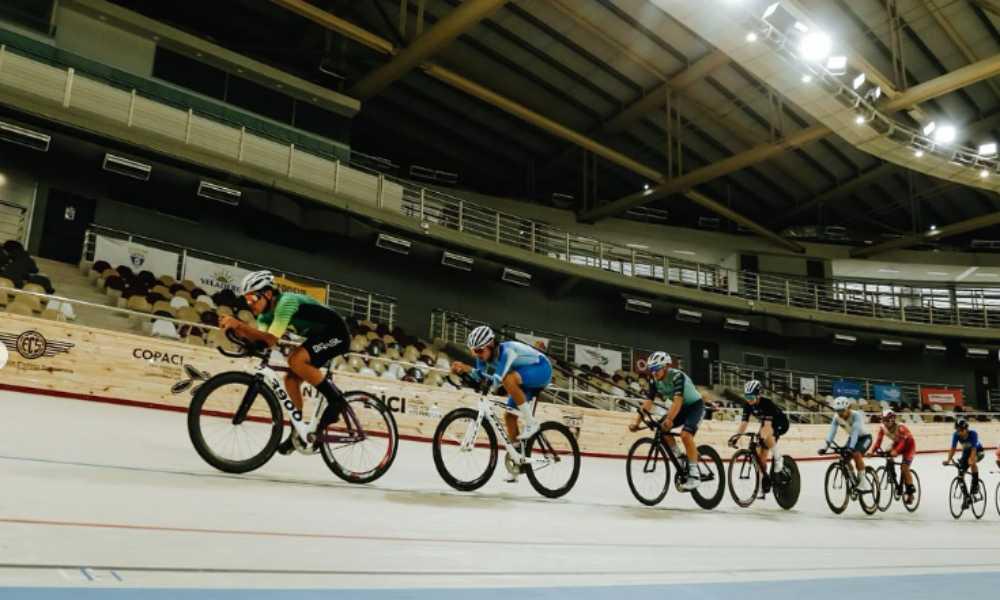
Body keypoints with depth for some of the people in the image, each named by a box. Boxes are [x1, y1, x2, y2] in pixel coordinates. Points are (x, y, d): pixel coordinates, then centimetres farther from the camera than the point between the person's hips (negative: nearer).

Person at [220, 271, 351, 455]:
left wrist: (239, 324, -41)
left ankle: (335, 398, -15)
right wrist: (237, 328, -29)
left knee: (295, 360, -28)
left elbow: (271, 339, -35)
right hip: (317, 336, 9)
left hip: (336, 334, -9)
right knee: (291, 379, 0)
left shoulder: (286, 302, -26)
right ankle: (299, 429, 10)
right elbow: (261, 339, -15)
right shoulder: (265, 315, 2)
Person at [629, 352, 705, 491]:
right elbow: (648, 402, -16)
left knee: (685, 434, -27)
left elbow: (678, 400, -42)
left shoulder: (677, 376, -30)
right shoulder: (654, 380, -11)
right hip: (681, 407, 7)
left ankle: (694, 475, -21)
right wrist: (637, 422, -27)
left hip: (696, 405, -7)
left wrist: (669, 419, -56)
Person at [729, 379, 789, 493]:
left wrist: (761, 438, -57)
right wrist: (735, 437, -34)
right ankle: (764, 479, 6)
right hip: (766, 424, 6)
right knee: (759, 453, -7)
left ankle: (778, 458, -15)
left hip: (780, 423, -6)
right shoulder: (748, 406, -15)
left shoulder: (767, 403, -33)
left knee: (766, 436, -38)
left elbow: (767, 424, -42)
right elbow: (744, 423, -20)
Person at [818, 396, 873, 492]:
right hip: (852, 438, 6)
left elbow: (856, 431, -41)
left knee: (856, 454, -30)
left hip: (864, 437, -6)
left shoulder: (856, 415, -31)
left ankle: (863, 482, -20)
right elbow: (832, 431, -23)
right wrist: (826, 446, -36)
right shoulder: (837, 417, -16)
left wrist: (851, 447, -52)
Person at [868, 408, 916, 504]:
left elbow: (903, 441, -44)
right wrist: (872, 450, -38)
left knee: (904, 467, -16)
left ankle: (910, 490, 0)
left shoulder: (900, 428, -34)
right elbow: (878, 440, -22)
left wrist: (896, 451, -61)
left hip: (908, 445, -6)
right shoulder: (883, 428, -17)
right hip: (897, 443, 6)